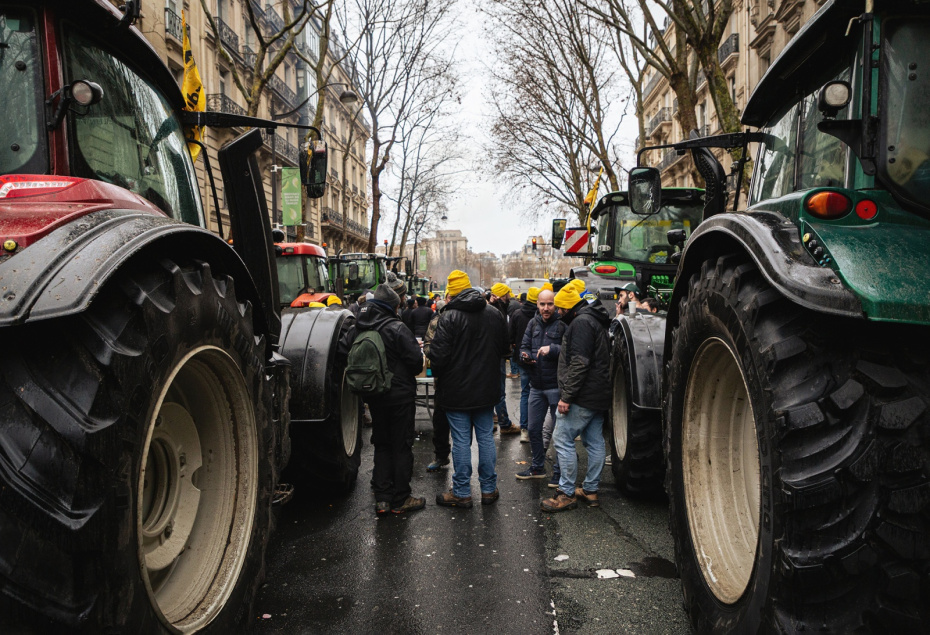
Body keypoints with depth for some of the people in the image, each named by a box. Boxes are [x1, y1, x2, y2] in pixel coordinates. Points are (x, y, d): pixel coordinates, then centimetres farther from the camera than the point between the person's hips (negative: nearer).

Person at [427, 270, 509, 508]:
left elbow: (439, 354, -19)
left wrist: (437, 373, 1)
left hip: (457, 390, -5)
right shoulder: (494, 314, 3)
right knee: (486, 437, 13)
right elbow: (505, 348, 12)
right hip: (486, 389, 5)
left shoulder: (449, 317, -17)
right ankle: (488, 489, 21)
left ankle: (461, 493, 12)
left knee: (461, 441, 3)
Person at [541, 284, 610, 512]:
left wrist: (567, 396, -22)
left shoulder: (581, 322, -15)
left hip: (583, 396, -11)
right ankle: (591, 490, 21)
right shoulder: (595, 320, 19)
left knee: (563, 440, -5)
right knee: (595, 442, 13)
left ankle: (567, 494, 0)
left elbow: (579, 363, -23)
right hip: (599, 395, 11)